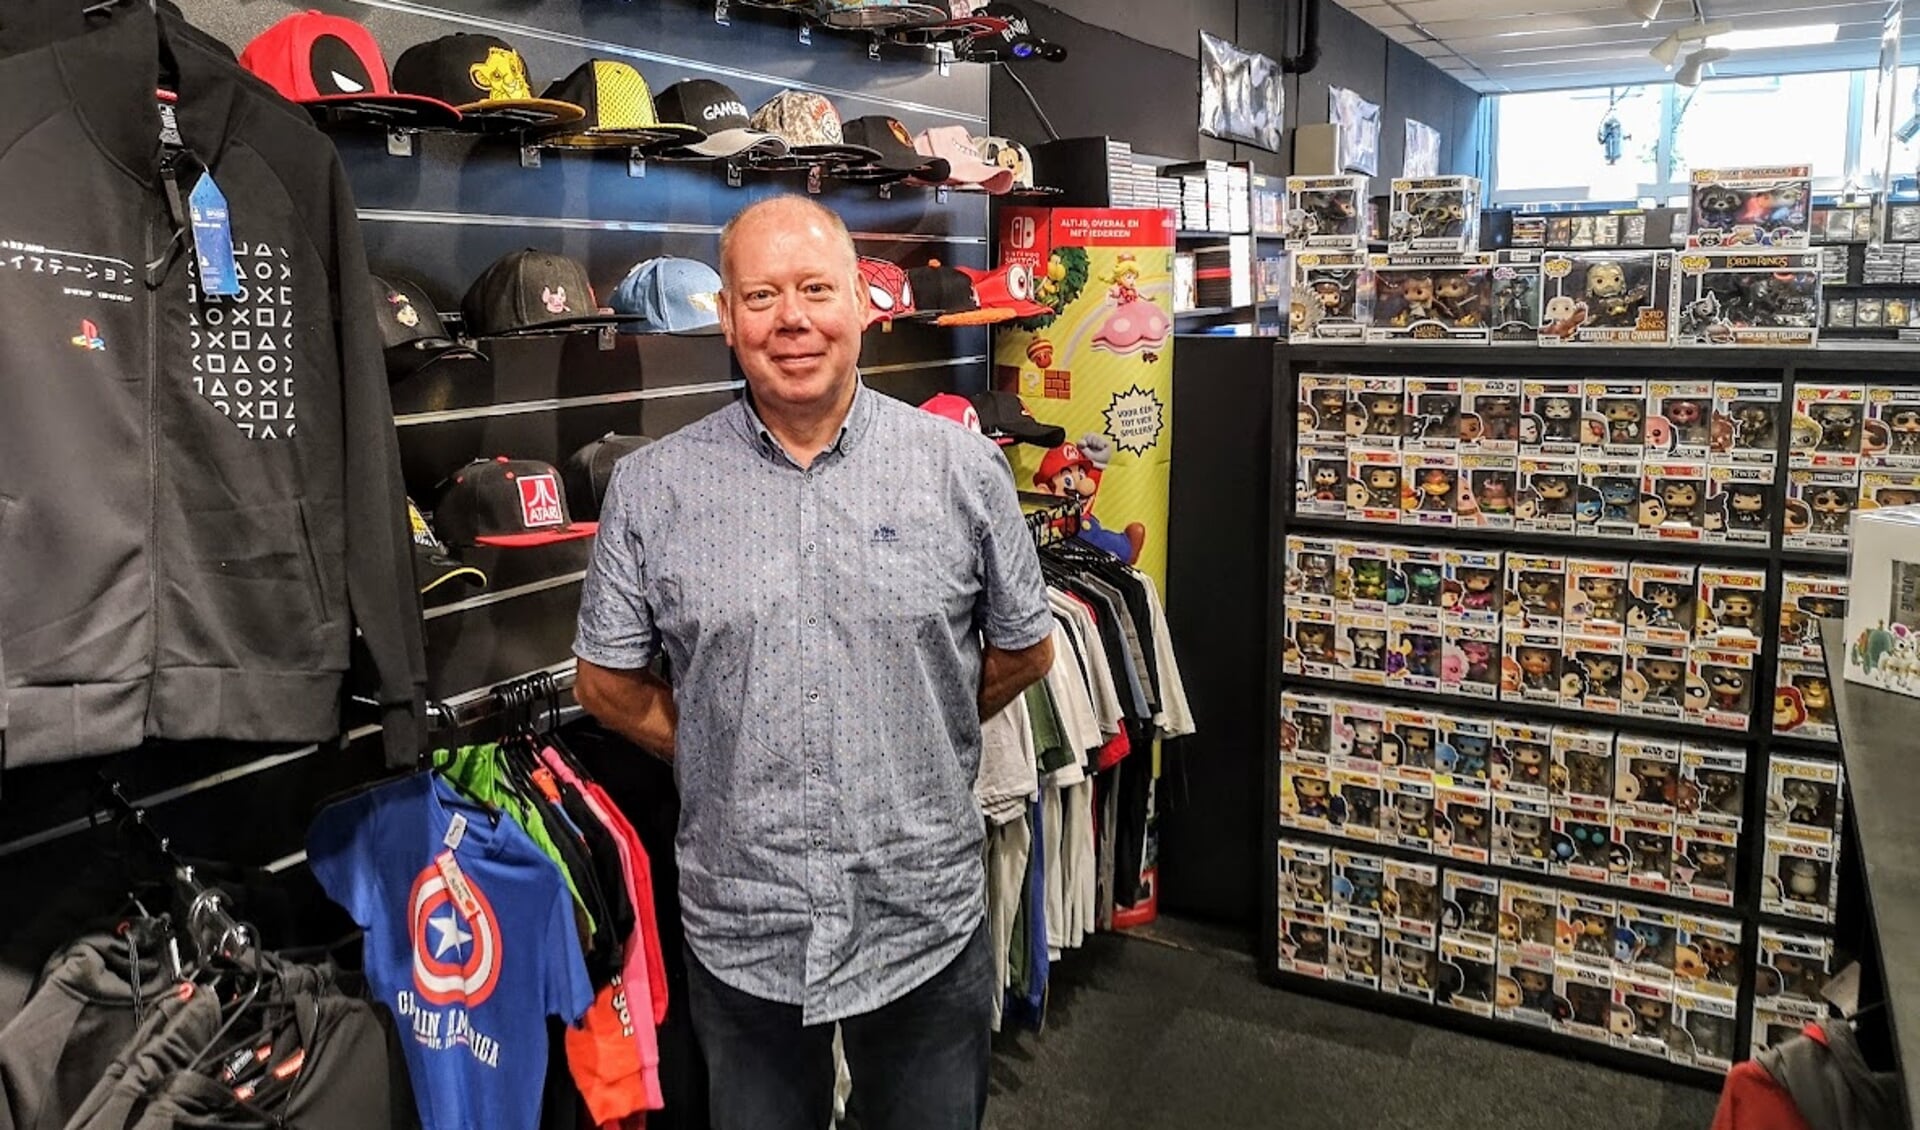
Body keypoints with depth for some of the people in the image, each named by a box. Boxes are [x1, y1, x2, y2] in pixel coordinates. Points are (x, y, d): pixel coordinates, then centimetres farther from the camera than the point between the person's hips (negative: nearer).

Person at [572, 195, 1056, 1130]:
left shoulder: (963, 468, -6)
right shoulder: (651, 488, -5)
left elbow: (1023, 651, 5)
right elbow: (606, 682, 4)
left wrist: (913, 741, 5)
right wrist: (724, 761, 3)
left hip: (928, 921, 0)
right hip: (739, 933, 1)